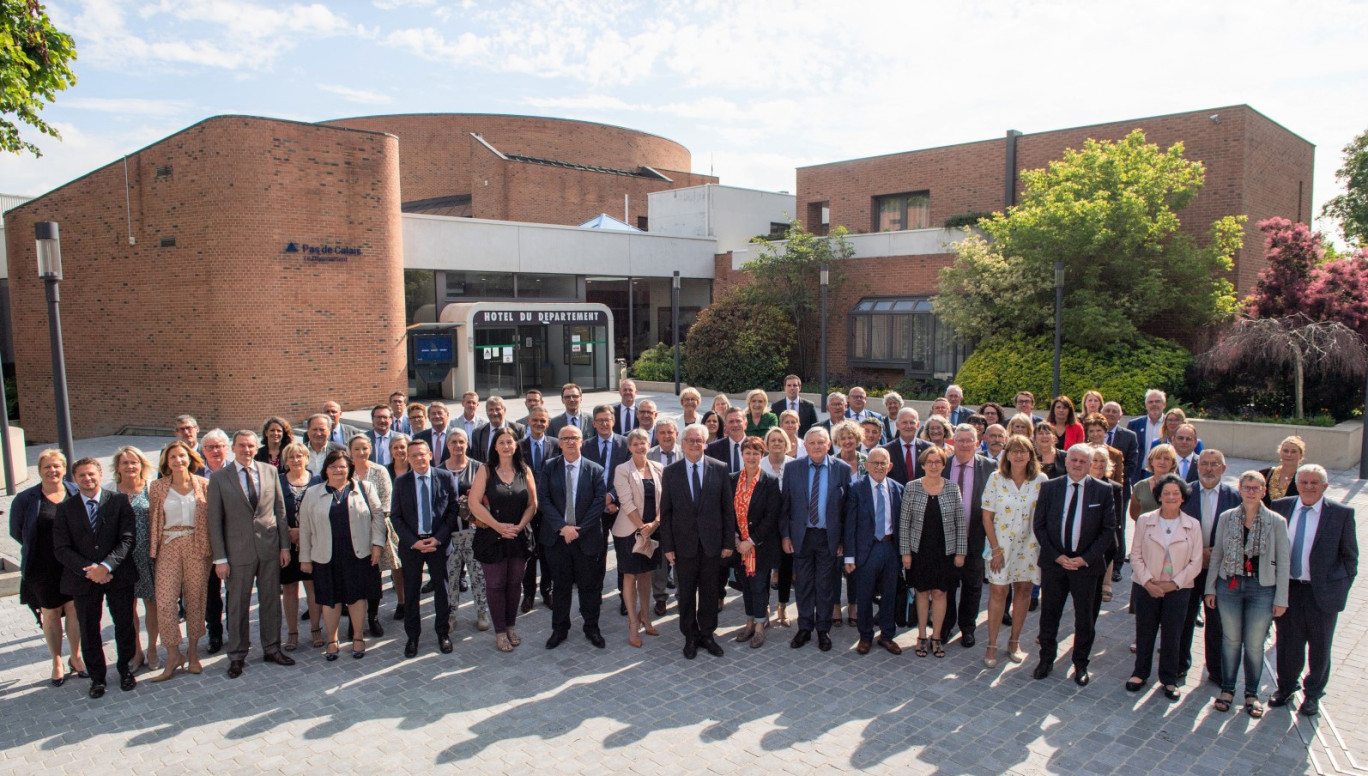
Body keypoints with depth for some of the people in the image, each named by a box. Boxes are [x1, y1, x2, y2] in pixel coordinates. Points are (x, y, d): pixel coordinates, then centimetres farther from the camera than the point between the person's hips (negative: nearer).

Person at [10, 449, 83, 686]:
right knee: (50, 614, 10)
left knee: (74, 610, 7)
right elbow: (16, 531, 6)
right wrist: (39, 547, 2)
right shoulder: (25, 500, -5)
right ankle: (57, 663, 22)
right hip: (43, 567, -1)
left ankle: (76, 657, 22)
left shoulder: (77, 493, -1)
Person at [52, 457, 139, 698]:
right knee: (89, 631, 10)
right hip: (83, 579, 1)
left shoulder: (118, 501, -2)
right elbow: (61, 549, -2)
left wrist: (106, 565, -19)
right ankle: (96, 677, 26)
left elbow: (128, 538, -7)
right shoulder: (66, 508, 2)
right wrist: (88, 570, -15)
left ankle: (125, 669, 27)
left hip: (118, 575, -1)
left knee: (125, 626, 6)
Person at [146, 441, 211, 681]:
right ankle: (173, 655, 6)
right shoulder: (157, 487, 4)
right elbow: (152, 520, 7)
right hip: (169, 547, 0)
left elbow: (210, 517, 5)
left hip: (197, 547, 0)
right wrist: (153, 548, 1)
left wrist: (210, 547, -1)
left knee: (195, 599, 6)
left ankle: (192, 652, 20)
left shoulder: (203, 485, 3)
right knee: (164, 602, -7)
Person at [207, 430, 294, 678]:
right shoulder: (219, 478, -3)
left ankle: (272, 648, 25)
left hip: (270, 548, 2)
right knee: (238, 606, 8)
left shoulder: (271, 472, 4)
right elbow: (215, 521, -3)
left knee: (271, 600, 11)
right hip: (238, 551, -2)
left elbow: (280, 511, 7)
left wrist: (284, 545, 4)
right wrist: (220, 558, -6)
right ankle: (237, 655, 22)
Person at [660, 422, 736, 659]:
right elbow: (665, 512, 0)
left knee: (710, 592, 11)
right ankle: (690, 637, 25)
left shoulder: (719, 469, -2)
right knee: (686, 593, 9)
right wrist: (667, 546, -3)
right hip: (683, 542, 0)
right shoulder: (670, 472, -1)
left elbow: (728, 508, 0)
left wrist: (729, 542, -2)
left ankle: (707, 635, 27)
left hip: (712, 542, 0)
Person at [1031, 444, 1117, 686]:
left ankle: (1081, 665, 27)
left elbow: (1108, 529, -3)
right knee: (1049, 614, 10)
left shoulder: (1103, 491, -3)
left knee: (1085, 618, 10)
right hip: (1053, 562, 1)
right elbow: (1038, 525, 1)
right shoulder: (1049, 488, 0)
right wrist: (1056, 556, -8)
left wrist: (1086, 558, -11)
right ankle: (1046, 660, 26)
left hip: (1086, 564, -1)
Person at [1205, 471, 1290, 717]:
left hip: (1262, 589, -1)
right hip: (1229, 586, 2)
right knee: (1231, 640, 11)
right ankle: (1227, 689, 25)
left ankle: (1251, 693, 24)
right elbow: (1216, 554, 6)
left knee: (1254, 644, 6)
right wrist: (1210, 588, 5)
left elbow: (1283, 562, -2)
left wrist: (1281, 599, -3)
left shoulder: (1276, 522, -5)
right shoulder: (1226, 518, 1)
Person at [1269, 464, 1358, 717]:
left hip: (1322, 592, -1)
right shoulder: (1281, 507, -1)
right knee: (1287, 642, 12)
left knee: (1319, 647, 14)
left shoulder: (1342, 514, -7)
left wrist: (1343, 587, -4)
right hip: (1287, 589, 1)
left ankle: (1313, 694, 33)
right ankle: (1286, 687, 33)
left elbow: (1350, 555, 0)